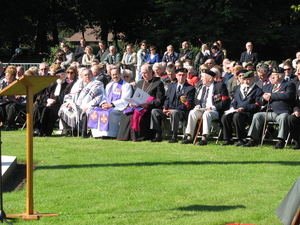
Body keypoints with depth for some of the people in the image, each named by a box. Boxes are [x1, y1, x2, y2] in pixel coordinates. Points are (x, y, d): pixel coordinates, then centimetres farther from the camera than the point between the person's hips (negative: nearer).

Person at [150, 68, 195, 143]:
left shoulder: (190, 88, 2)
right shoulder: (171, 86, 22)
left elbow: (188, 105, -7)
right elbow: (167, 98, 19)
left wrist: (173, 110, -16)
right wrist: (165, 108, -5)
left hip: (182, 112, -6)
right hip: (169, 110, 6)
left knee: (174, 113, -39)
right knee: (154, 111, -16)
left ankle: (174, 136, -32)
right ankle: (158, 135, -18)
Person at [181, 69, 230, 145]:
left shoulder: (220, 86, -3)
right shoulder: (203, 87, 17)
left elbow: (226, 101, -10)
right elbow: (198, 98, 28)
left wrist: (213, 107, -20)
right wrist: (198, 105, 4)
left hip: (215, 112, -6)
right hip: (203, 110, 6)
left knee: (206, 113, -37)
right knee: (192, 112, -22)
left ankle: (204, 138, -42)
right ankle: (189, 137, -23)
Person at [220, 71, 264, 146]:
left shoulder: (257, 90, 4)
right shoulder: (239, 89, 26)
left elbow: (257, 105, -7)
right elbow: (235, 101, 29)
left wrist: (244, 108, -17)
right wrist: (233, 107, 5)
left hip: (249, 113, -6)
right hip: (237, 111, 6)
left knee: (237, 116, -37)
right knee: (225, 117, -21)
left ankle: (242, 139, -29)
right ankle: (228, 139, -13)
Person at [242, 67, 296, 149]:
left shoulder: (289, 85, 6)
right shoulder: (267, 87, 24)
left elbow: (288, 95, -15)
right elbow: (261, 102, 25)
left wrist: (271, 96, -10)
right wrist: (264, 98, -1)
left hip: (282, 112, -6)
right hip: (269, 113, 6)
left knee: (283, 117, -36)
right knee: (257, 116, -13)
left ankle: (281, 141, -34)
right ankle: (253, 140, -11)